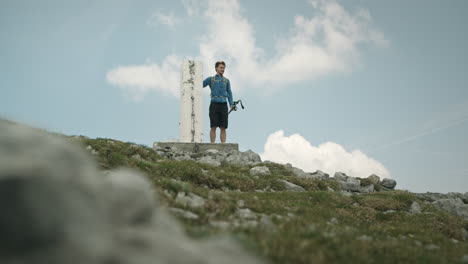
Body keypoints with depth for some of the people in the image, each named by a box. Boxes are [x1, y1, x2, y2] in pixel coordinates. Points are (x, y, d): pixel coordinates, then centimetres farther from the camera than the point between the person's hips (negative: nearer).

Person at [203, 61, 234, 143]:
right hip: (214, 105, -2)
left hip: (223, 106, 2)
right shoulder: (210, 79, 13)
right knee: (213, 127, -8)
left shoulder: (226, 81, 18)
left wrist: (231, 105, -1)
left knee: (223, 128, -3)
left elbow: (229, 93, 14)